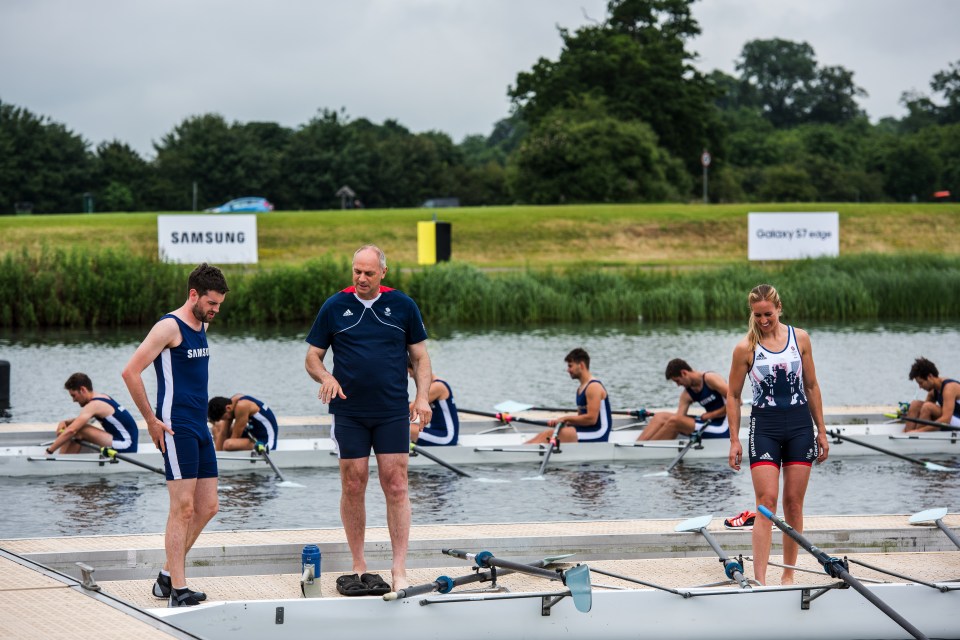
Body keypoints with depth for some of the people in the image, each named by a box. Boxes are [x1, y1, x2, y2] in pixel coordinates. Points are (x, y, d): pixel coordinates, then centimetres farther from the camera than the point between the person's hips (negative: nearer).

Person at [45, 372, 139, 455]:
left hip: (124, 447, -10)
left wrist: (49, 451, -19)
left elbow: (71, 430, -23)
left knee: (79, 431, -17)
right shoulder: (102, 397, 14)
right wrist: (65, 422, 8)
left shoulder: (93, 405, -15)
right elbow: (80, 420, 28)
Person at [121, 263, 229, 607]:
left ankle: (167, 577, 19)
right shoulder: (170, 326, -11)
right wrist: (151, 420, -13)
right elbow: (131, 372, -16)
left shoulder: (202, 325, 16)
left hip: (200, 428, 9)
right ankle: (178, 591, -10)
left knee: (207, 507, 9)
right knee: (183, 508, -11)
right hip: (176, 430, -9)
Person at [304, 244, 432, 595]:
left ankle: (399, 569, -4)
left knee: (396, 487, -4)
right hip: (349, 414, 0)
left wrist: (422, 396, -6)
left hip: (393, 412, 0)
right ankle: (359, 567, 12)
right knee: (353, 487, 2)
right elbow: (312, 357, 7)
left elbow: (420, 356, 9)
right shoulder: (334, 307, 3)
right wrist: (326, 377, -15)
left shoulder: (403, 306, 4)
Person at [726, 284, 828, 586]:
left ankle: (788, 575, 14)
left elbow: (811, 386, 11)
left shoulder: (800, 338, 3)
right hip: (764, 426, -2)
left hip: (799, 425, 3)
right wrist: (734, 441, -2)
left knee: (794, 503, 5)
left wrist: (821, 431, 10)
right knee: (767, 501, -12)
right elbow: (733, 396, 2)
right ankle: (760, 579, -16)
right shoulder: (745, 347, -4)